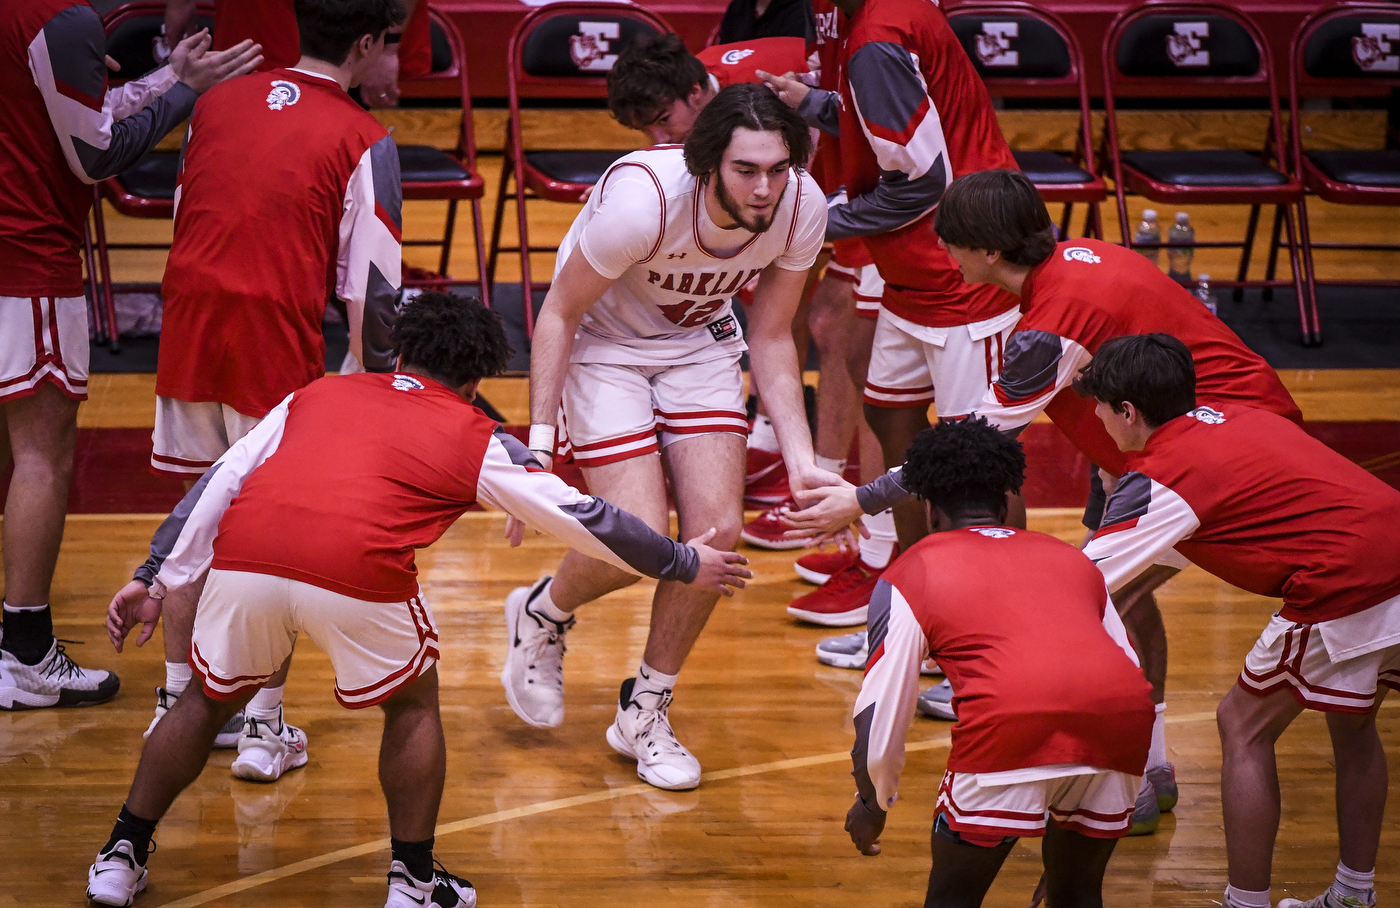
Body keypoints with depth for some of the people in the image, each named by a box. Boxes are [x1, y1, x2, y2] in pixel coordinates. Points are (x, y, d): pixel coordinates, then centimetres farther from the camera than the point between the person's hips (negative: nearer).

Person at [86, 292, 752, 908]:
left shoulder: (317, 393, 32)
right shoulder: (477, 439, 24)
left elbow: (218, 483, 25)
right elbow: (582, 517, 28)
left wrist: (155, 580, 26)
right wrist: (684, 565, 40)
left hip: (242, 555, 3)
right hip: (355, 574, -3)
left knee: (211, 700, 29)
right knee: (412, 702, 25)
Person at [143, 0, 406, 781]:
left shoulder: (218, 102, 12)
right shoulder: (363, 141, -4)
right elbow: (370, 286, -7)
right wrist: (379, 385, 2)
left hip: (187, 336, 5)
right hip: (278, 350, -5)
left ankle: (177, 702, 25)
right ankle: (263, 727, 9)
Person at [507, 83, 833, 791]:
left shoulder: (802, 208, -21)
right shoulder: (641, 199, -35)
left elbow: (769, 337, -5)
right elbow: (560, 313, -19)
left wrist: (801, 461, -12)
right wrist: (538, 443, -22)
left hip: (699, 345, 5)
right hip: (604, 343, -4)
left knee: (718, 530, -9)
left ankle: (644, 712, 14)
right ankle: (540, 616, 21)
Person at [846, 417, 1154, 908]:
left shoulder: (910, 572, 22)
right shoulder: (1070, 557, 34)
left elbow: (881, 710, 20)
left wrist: (873, 803, 38)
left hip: (1012, 719, -4)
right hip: (1123, 715, 4)